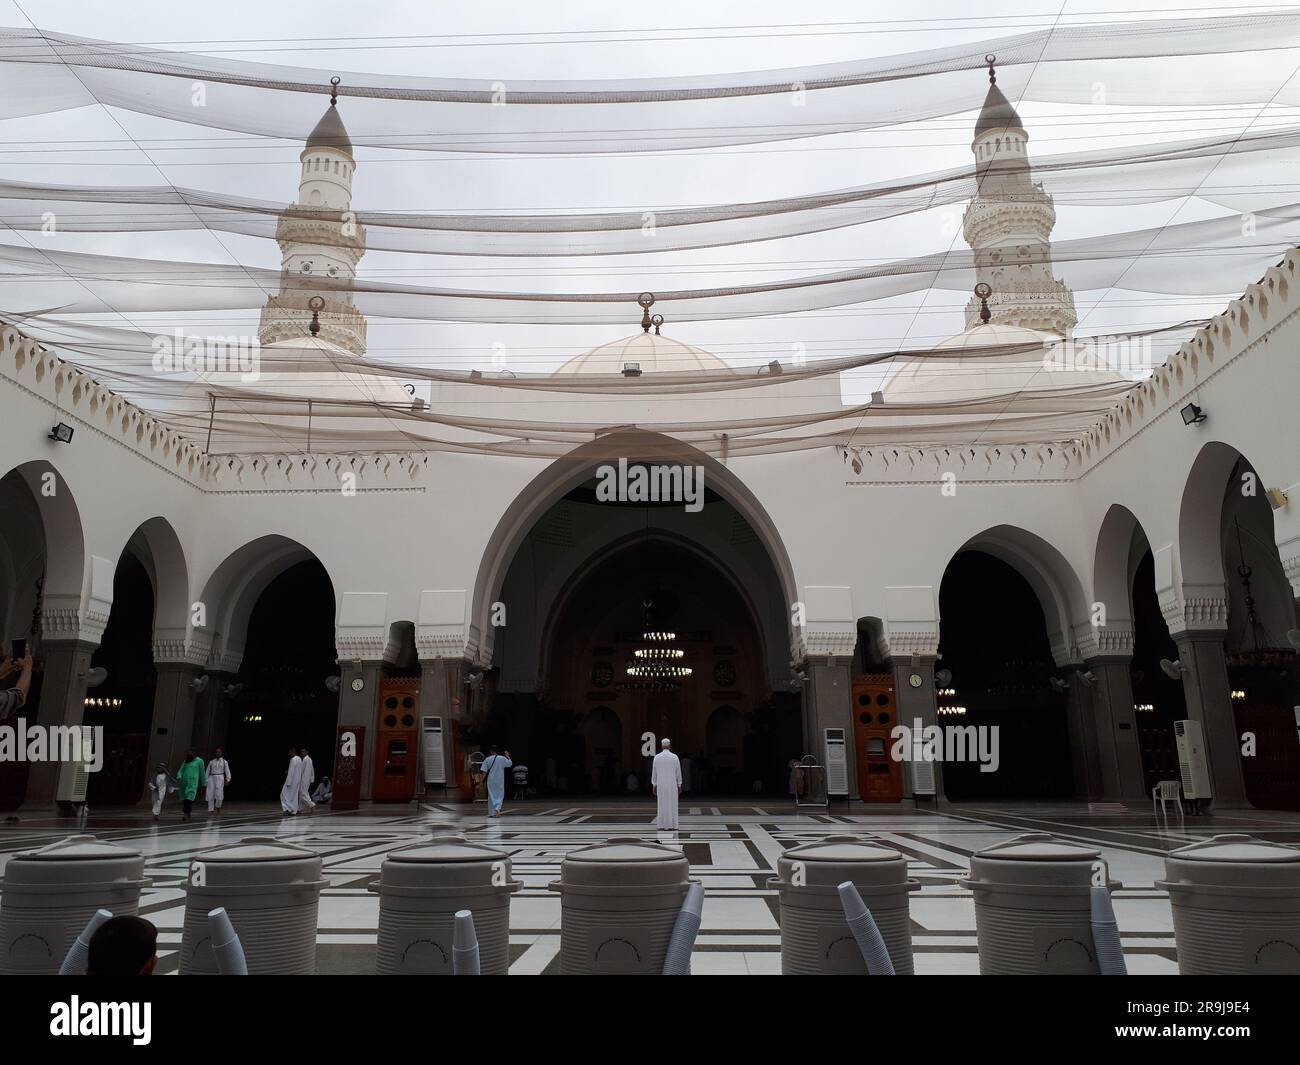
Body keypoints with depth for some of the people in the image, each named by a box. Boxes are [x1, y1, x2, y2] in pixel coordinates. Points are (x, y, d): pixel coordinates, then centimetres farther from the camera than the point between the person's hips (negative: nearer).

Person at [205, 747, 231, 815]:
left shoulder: (224, 762, 7)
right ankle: (210, 809, 6)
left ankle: (218, 807, 11)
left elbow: (227, 771, 2)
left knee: (219, 794, -13)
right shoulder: (211, 762, 13)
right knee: (210, 795, -3)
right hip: (212, 778, 2)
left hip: (220, 778, -2)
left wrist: (228, 780, -10)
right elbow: (208, 771, 13)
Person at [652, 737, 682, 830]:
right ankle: (671, 825, 3)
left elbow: (654, 772, 1)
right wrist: (679, 785, 7)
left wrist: (654, 786, 8)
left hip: (661, 785, 1)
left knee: (662, 804, 6)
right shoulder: (675, 757, -6)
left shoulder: (657, 757, -3)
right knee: (672, 804, 4)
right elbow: (678, 772, -1)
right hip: (672, 785, -1)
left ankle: (661, 825, 6)